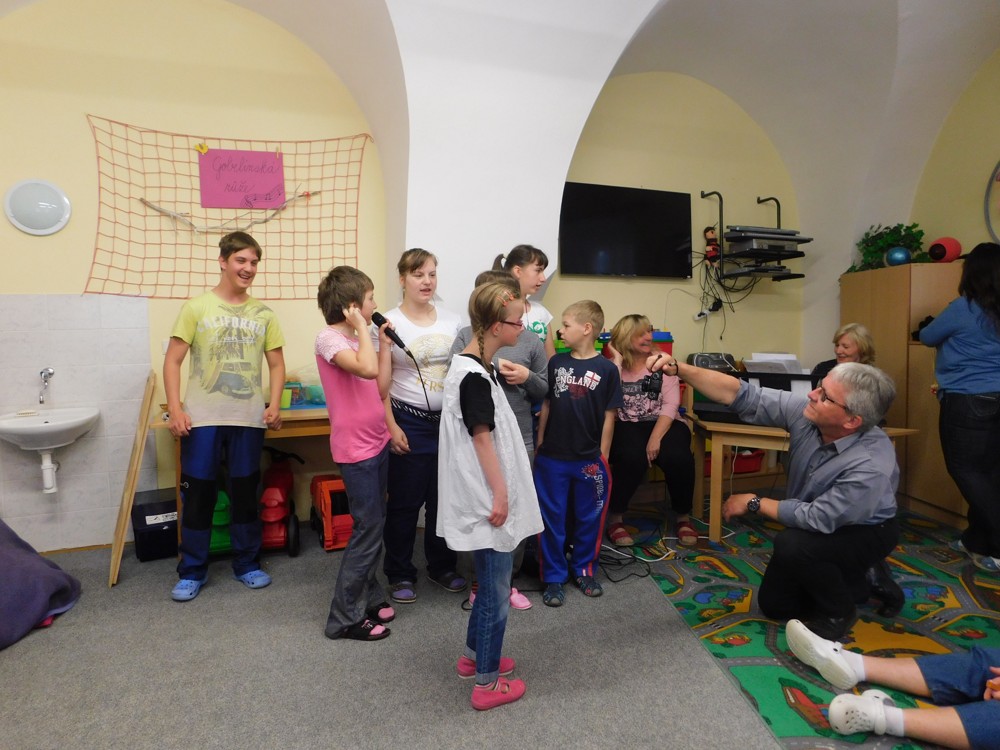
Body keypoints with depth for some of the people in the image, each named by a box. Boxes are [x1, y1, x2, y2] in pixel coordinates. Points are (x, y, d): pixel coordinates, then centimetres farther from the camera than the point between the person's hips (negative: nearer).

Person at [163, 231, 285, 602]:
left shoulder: (264, 314, 7)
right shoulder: (196, 307, 0)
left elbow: (276, 364, 9)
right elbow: (172, 360, 0)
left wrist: (274, 405, -5)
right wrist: (175, 409, -9)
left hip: (248, 419, 2)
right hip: (202, 418, -1)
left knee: (245, 493, 11)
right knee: (197, 493, 6)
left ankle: (247, 564, 26)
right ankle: (192, 571, 23)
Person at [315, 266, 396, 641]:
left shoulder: (356, 339, 11)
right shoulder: (329, 338, -15)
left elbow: (381, 389, 9)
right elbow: (366, 369, -33)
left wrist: (384, 343, 7)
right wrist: (361, 327, -20)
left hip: (377, 441, 9)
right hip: (355, 448, -9)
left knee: (374, 523, 16)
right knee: (368, 528, -3)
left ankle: (368, 596, 31)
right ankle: (345, 617, 10)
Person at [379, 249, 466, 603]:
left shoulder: (452, 320, 5)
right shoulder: (390, 323, -6)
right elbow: (381, 383, -7)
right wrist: (391, 427, -11)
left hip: (450, 421, 4)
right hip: (410, 422, -3)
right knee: (405, 502, 6)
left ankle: (442, 567, 33)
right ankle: (400, 574, 25)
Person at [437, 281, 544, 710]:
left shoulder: (470, 365, 9)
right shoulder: (475, 376, -21)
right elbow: (481, 437, -21)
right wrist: (499, 494, -17)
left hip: (483, 495, 10)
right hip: (487, 496, -10)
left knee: (490, 582, 22)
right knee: (496, 588, 4)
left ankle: (474, 655, 39)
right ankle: (487, 683, 19)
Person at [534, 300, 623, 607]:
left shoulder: (607, 369, -7)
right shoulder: (556, 363, 0)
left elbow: (608, 417, -3)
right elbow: (546, 406, 6)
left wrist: (602, 458, -3)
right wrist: (538, 447, 5)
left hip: (589, 460, -1)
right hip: (552, 458, 2)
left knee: (589, 518, 14)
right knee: (552, 519, 9)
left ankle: (584, 571, 34)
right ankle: (553, 577, 23)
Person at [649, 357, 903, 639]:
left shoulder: (871, 465, -37)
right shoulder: (805, 411, -24)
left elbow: (818, 519, -30)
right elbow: (744, 396, -24)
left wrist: (755, 503, -21)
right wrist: (679, 369, -33)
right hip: (823, 525, 6)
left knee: (790, 545, -35)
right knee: (774, 604, 11)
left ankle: (838, 612, -5)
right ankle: (865, 579, 25)